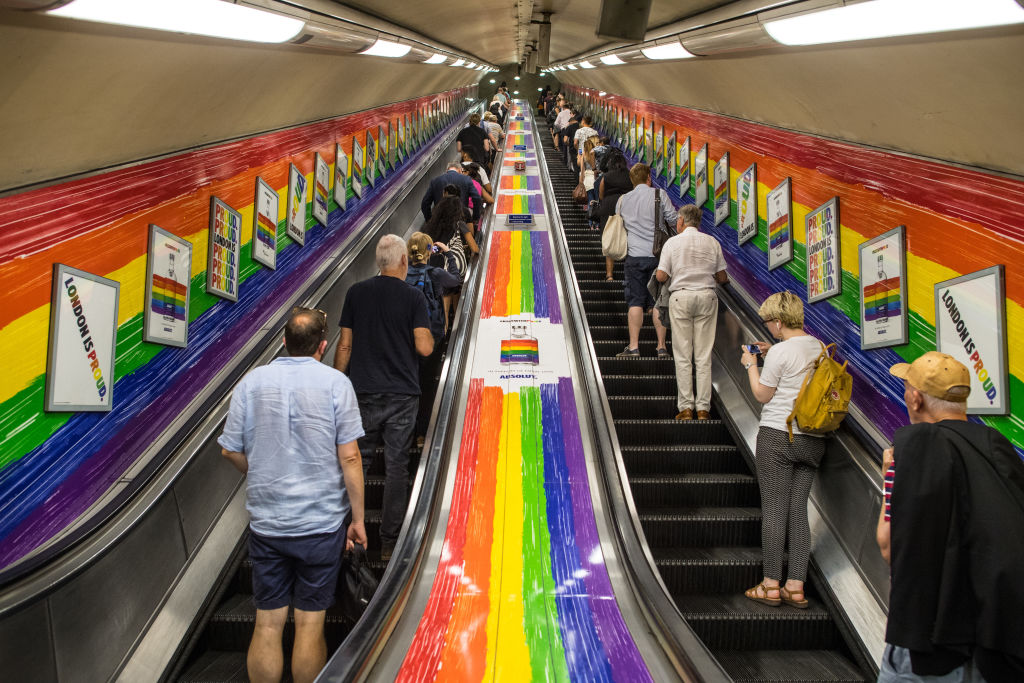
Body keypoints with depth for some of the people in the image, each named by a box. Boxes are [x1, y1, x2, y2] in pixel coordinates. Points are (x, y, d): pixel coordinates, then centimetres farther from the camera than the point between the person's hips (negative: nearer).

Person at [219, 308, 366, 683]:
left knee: (267, 625, 12)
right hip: (321, 523, -2)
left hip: (265, 522, 2)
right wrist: (358, 518, -2)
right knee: (310, 625, 8)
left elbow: (231, 449, 4)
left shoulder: (252, 381, -1)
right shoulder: (335, 382, -8)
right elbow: (348, 457, -11)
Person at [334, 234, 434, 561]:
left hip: (364, 391, 2)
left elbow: (345, 344, 3)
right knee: (396, 466, 6)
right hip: (402, 393, -2)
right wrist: (428, 332, 9)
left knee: (357, 461, 12)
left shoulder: (356, 292, 2)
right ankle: (390, 543, 14)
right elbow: (425, 348, -13)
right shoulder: (413, 297, -6)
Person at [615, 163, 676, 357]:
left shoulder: (623, 199, 5)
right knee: (657, 302, 5)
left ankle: (633, 346, -2)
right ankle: (661, 346, 6)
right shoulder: (659, 195, -2)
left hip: (634, 255, 1)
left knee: (635, 302, 2)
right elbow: (674, 220, 0)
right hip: (657, 255, -1)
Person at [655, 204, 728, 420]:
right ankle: (703, 408, 6)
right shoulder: (712, 242, 6)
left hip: (681, 297, -2)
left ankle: (686, 407, 2)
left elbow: (661, 276, -6)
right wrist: (726, 280, 32)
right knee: (704, 356, 4)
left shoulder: (672, 242, -1)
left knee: (682, 356, 3)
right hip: (707, 296, 2)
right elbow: (721, 278, 8)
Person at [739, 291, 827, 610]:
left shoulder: (781, 351, -12)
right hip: (813, 440, 7)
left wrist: (751, 365, 8)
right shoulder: (820, 347, 9)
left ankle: (771, 585, 5)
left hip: (777, 435, -7)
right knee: (798, 511, 8)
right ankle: (796, 586, 10)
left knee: (773, 509, -1)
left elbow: (762, 395, -4)